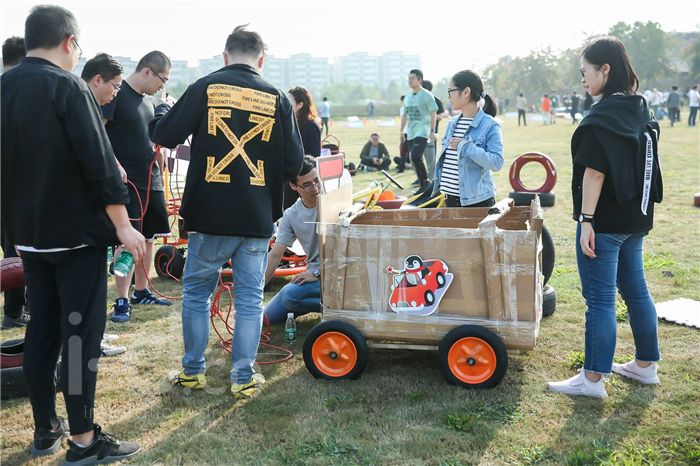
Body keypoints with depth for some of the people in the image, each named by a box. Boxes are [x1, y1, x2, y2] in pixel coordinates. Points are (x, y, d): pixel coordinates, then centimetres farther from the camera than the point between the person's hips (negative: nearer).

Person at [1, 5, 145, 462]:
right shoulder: (68, 87, -15)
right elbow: (99, 160, -19)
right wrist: (123, 225, -15)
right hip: (76, 231, -7)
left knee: (42, 328, 14)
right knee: (80, 331, -2)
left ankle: (45, 428, 22)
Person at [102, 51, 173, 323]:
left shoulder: (147, 102, 16)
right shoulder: (116, 95, -10)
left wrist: (161, 172, 18)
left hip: (151, 180, 8)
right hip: (126, 181, -8)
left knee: (148, 237, 13)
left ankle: (141, 292, 26)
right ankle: (122, 302, -5)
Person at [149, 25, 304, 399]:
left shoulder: (205, 88, -5)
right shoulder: (277, 99, 1)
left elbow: (164, 135, -3)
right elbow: (294, 164, 2)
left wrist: (161, 111, 18)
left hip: (208, 217, -1)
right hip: (257, 220, 1)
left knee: (196, 293, 15)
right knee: (249, 300, 10)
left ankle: (193, 371, 24)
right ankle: (244, 378, 15)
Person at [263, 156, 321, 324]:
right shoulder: (291, 215, 3)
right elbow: (275, 255, 3)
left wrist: (317, 272, -17)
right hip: (313, 273, 7)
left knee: (289, 295, -30)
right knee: (268, 317, 6)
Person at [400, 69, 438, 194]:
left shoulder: (426, 95, -6)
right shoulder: (408, 96, 14)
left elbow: (433, 113, -8)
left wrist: (432, 131, -13)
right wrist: (401, 131, 19)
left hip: (422, 132, -7)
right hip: (410, 132, 7)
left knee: (415, 157, -21)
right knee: (415, 159, 7)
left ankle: (426, 181, -5)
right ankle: (422, 184, 15)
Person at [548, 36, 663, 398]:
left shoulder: (602, 117, -18)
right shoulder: (640, 110, 10)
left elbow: (594, 172, -20)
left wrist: (586, 220, -18)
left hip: (605, 221, -9)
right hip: (635, 218, 9)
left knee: (600, 300, -2)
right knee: (635, 291, 18)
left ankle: (593, 379, 7)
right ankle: (645, 365, 30)